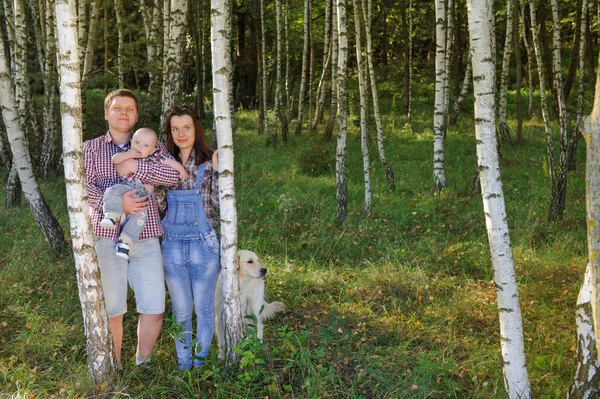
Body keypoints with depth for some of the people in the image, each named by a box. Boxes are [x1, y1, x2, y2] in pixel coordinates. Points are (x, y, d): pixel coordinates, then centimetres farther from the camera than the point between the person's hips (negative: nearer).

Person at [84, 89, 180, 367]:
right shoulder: (90, 148, 9)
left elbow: (172, 176, -8)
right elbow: (83, 187, -7)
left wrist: (131, 164, -15)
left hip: (146, 239, 1)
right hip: (106, 237, -1)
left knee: (154, 308, 1)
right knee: (112, 309, 5)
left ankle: (142, 364, 22)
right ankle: (113, 368, 23)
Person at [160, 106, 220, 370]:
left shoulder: (210, 161, -3)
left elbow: (219, 202, -10)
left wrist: (218, 170, -20)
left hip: (204, 245, -3)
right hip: (172, 246, 3)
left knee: (203, 308, 9)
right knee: (180, 309, 11)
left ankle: (201, 360, 26)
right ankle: (183, 363, 26)